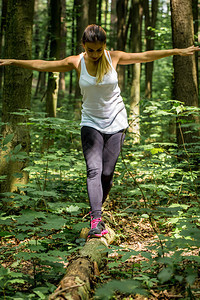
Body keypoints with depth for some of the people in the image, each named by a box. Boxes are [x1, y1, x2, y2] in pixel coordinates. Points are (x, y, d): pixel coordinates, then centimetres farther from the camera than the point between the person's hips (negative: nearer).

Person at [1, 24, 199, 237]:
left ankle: (96, 209, 21)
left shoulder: (114, 57, -6)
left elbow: (145, 56, 3)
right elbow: (41, 65, -1)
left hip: (115, 123, 0)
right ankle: (96, 220, -21)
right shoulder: (76, 62, -7)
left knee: (107, 172, -2)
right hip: (91, 123, 0)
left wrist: (177, 52, 6)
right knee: (93, 169, -15)